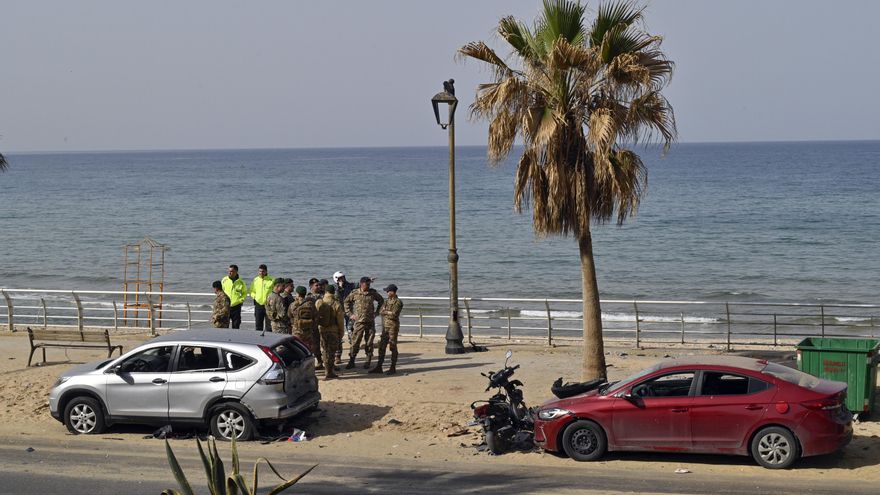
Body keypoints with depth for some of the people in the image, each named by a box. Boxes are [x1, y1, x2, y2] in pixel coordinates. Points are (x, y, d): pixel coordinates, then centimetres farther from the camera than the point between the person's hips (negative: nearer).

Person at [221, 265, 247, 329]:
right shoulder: (224, 280, 1)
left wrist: (241, 300, -2)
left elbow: (245, 293, 12)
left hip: (236, 306, 0)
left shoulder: (241, 282, 1)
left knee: (236, 325, 5)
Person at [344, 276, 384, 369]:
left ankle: (368, 362, 12)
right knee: (355, 342, -4)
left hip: (370, 321, 2)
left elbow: (381, 301, 19)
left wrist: (377, 312, 12)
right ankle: (351, 361, 3)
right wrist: (350, 314, 6)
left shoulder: (373, 293, 4)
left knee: (369, 342, 4)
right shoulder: (355, 293, 0)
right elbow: (346, 302, 12)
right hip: (359, 321, -2)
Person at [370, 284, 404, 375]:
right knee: (381, 346, 7)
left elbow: (394, 314, -18)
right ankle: (379, 367, 11)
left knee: (393, 347, -2)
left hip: (393, 327, -8)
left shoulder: (398, 302, -10)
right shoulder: (387, 301, 15)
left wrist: (385, 312, -6)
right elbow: (380, 311, 7)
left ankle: (393, 368, 4)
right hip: (385, 326, 8)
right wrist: (389, 313, -11)